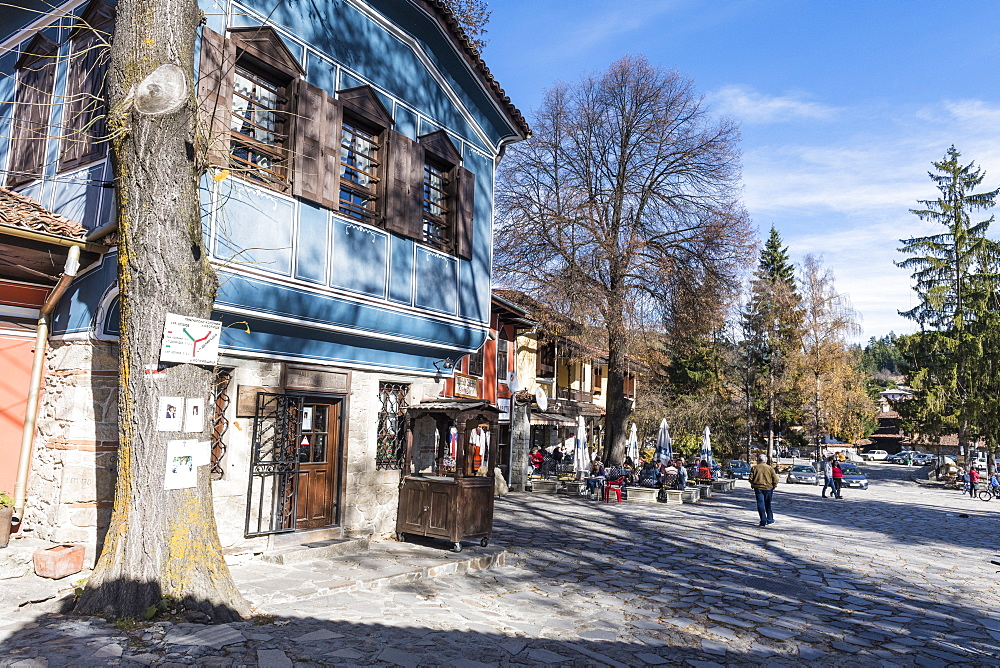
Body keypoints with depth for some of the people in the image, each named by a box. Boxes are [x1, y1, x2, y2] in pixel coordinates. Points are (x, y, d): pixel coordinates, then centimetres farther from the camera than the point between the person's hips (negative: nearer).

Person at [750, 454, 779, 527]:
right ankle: (770, 520, 24)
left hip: (758, 488, -1)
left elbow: (751, 478, -2)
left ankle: (763, 521, -5)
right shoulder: (770, 468, 0)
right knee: (768, 504, 16)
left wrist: (753, 485, 12)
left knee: (760, 504, 1)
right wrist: (773, 486, 10)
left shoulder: (754, 468, 0)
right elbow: (775, 479, -3)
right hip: (768, 488, 1)